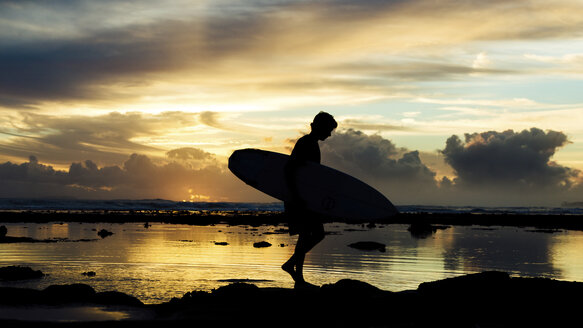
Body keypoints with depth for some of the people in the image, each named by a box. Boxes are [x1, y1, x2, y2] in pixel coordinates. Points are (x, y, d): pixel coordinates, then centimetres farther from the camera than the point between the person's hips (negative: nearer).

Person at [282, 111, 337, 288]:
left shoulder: (313, 144, 17)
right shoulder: (304, 143, -13)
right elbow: (288, 169, -23)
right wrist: (295, 195, -27)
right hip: (297, 197, -10)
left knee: (318, 234, 10)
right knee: (305, 235, -10)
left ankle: (290, 264, 18)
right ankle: (299, 279, -4)